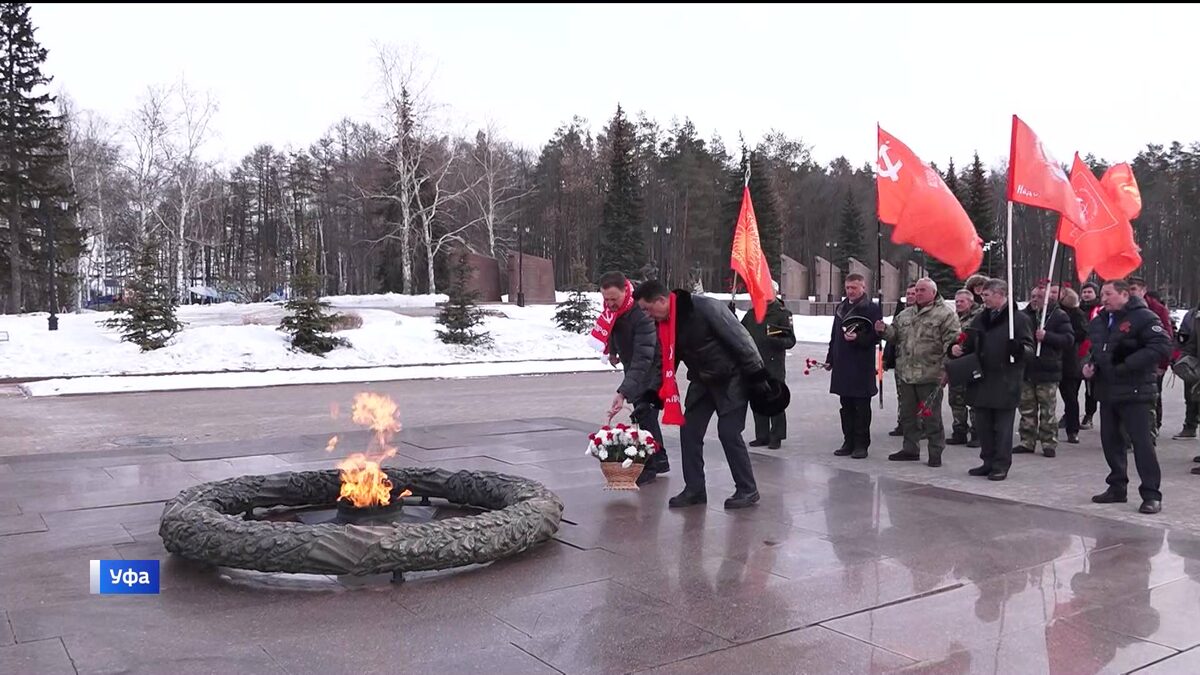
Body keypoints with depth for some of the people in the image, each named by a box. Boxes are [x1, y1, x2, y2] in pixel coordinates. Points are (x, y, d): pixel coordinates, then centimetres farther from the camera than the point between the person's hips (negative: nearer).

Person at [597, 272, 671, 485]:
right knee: (644, 412, 13)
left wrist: (623, 392, -48)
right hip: (631, 364, 8)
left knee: (644, 411, -15)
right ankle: (660, 460, 24)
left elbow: (643, 358, -42)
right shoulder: (613, 306, -13)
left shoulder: (642, 314, -37)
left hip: (652, 366, -8)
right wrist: (612, 351, 21)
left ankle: (649, 467, -7)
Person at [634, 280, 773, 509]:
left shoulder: (705, 307, -27)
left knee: (729, 432, -9)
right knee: (689, 431, 3)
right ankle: (694, 489, 14)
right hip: (702, 381, 8)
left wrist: (757, 376, -21)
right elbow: (665, 362, 8)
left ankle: (747, 490, 5)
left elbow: (740, 338, -24)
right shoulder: (664, 325, -3)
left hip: (732, 378, -7)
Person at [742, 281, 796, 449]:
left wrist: (777, 341, -25)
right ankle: (762, 436, 19)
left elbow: (791, 340, -6)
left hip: (774, 366, -5)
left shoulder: (782, 314, -2)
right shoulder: (752, 314, 14)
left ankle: (776, 437, 8)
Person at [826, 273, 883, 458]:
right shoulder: (841, 308, 16)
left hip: (862, 366, -7)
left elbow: (876, 335, -11)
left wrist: (858, 338, -25)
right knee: (846, 406, 12)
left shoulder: (872, 309, -5)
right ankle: (849, 442, 20)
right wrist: (830, 358, 18)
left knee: (861, 408, 0)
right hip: (842, 365, 7)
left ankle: (861, 444, 7)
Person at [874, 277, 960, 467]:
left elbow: (951, 341, -13)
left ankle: (936, 452, 11)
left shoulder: (945, 314, -7)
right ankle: (910, 449, 26)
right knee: (908, 414, 14)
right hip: (906, 374, 7)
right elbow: (895, 334, 21)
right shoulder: (905, 315, 15)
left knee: (931, 416, 0)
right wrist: (884, 330, -1)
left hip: (929, 375, -7)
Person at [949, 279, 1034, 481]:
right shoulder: (980, 318, 14)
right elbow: (970, 345, 20)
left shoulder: (1019, 318, -5)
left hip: (1005, 382, -6)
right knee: (983, 425, 11)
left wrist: (1019, 348, -29)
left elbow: (1030, 348, -7)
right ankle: (988, 461, 23)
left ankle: (1001, 465, 9)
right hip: (981, 379, 6)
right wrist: (958, 349, 0)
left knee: (1002, 426, 0)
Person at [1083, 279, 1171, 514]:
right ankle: (1117, 487, 23)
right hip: (1107, 391, 8)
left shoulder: (1143, 317, -10)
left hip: (1134, 391, -8)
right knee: (1110, 440, 12)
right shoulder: (1099, 321, 15)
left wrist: (1127, 365, -23)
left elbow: (1162, 346, -20)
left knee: (1142, 441, -7)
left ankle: (1151, 494, -2)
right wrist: (1090, 365, 8)